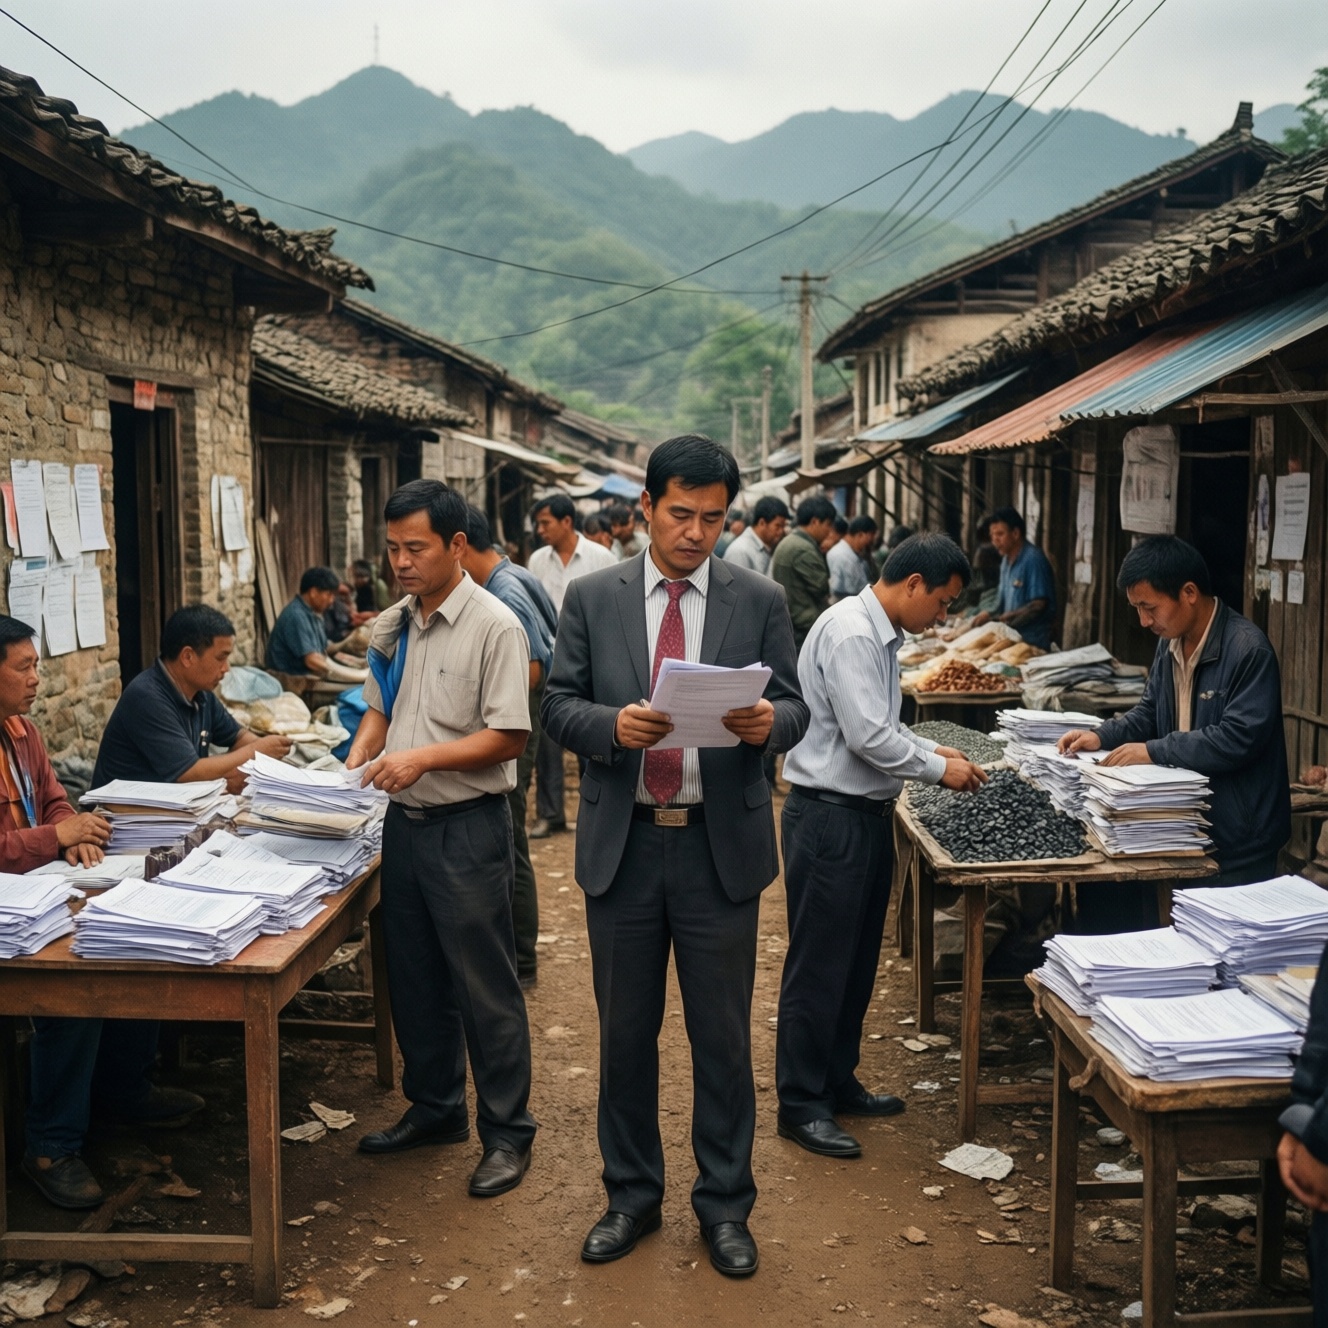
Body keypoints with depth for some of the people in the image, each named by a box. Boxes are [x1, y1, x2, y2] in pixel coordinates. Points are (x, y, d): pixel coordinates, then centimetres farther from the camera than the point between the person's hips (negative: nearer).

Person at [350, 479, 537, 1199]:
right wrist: (356, 762, 0)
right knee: (413, 978, 18)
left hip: (467, 825, -7)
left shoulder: (493, 625, -13)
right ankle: (435, 1108, 35)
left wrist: (423, 758, -23)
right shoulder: (392, 625, 8)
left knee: (484, 987, 1)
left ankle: (507, 1132, 15)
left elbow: (508, 736, -16)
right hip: (403, 820, 7)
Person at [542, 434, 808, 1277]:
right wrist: (611, 723, -19)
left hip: (721, 845, -1)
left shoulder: (760, 601, 1)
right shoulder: (592, 598, 3)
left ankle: (725, 1204, 26)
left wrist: (768, 721, -21)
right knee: (626, 1032, 13)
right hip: (623, 844, 1)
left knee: (723, 1035, 9)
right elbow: (559, 706, 2)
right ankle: (632, 1195, 31)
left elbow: (796, 709, 3)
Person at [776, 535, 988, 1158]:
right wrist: (939, 769, -11)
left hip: (867, 814, 10)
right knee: (820, 965, 0)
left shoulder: (882, 634, 12)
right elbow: (867, 736, -23)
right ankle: (800, 1104, 12)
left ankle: (837, 1081, 32)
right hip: (831, 817, -10)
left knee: (858, 960, 19)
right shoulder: (849, 633, -20)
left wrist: (933, 751, 9)